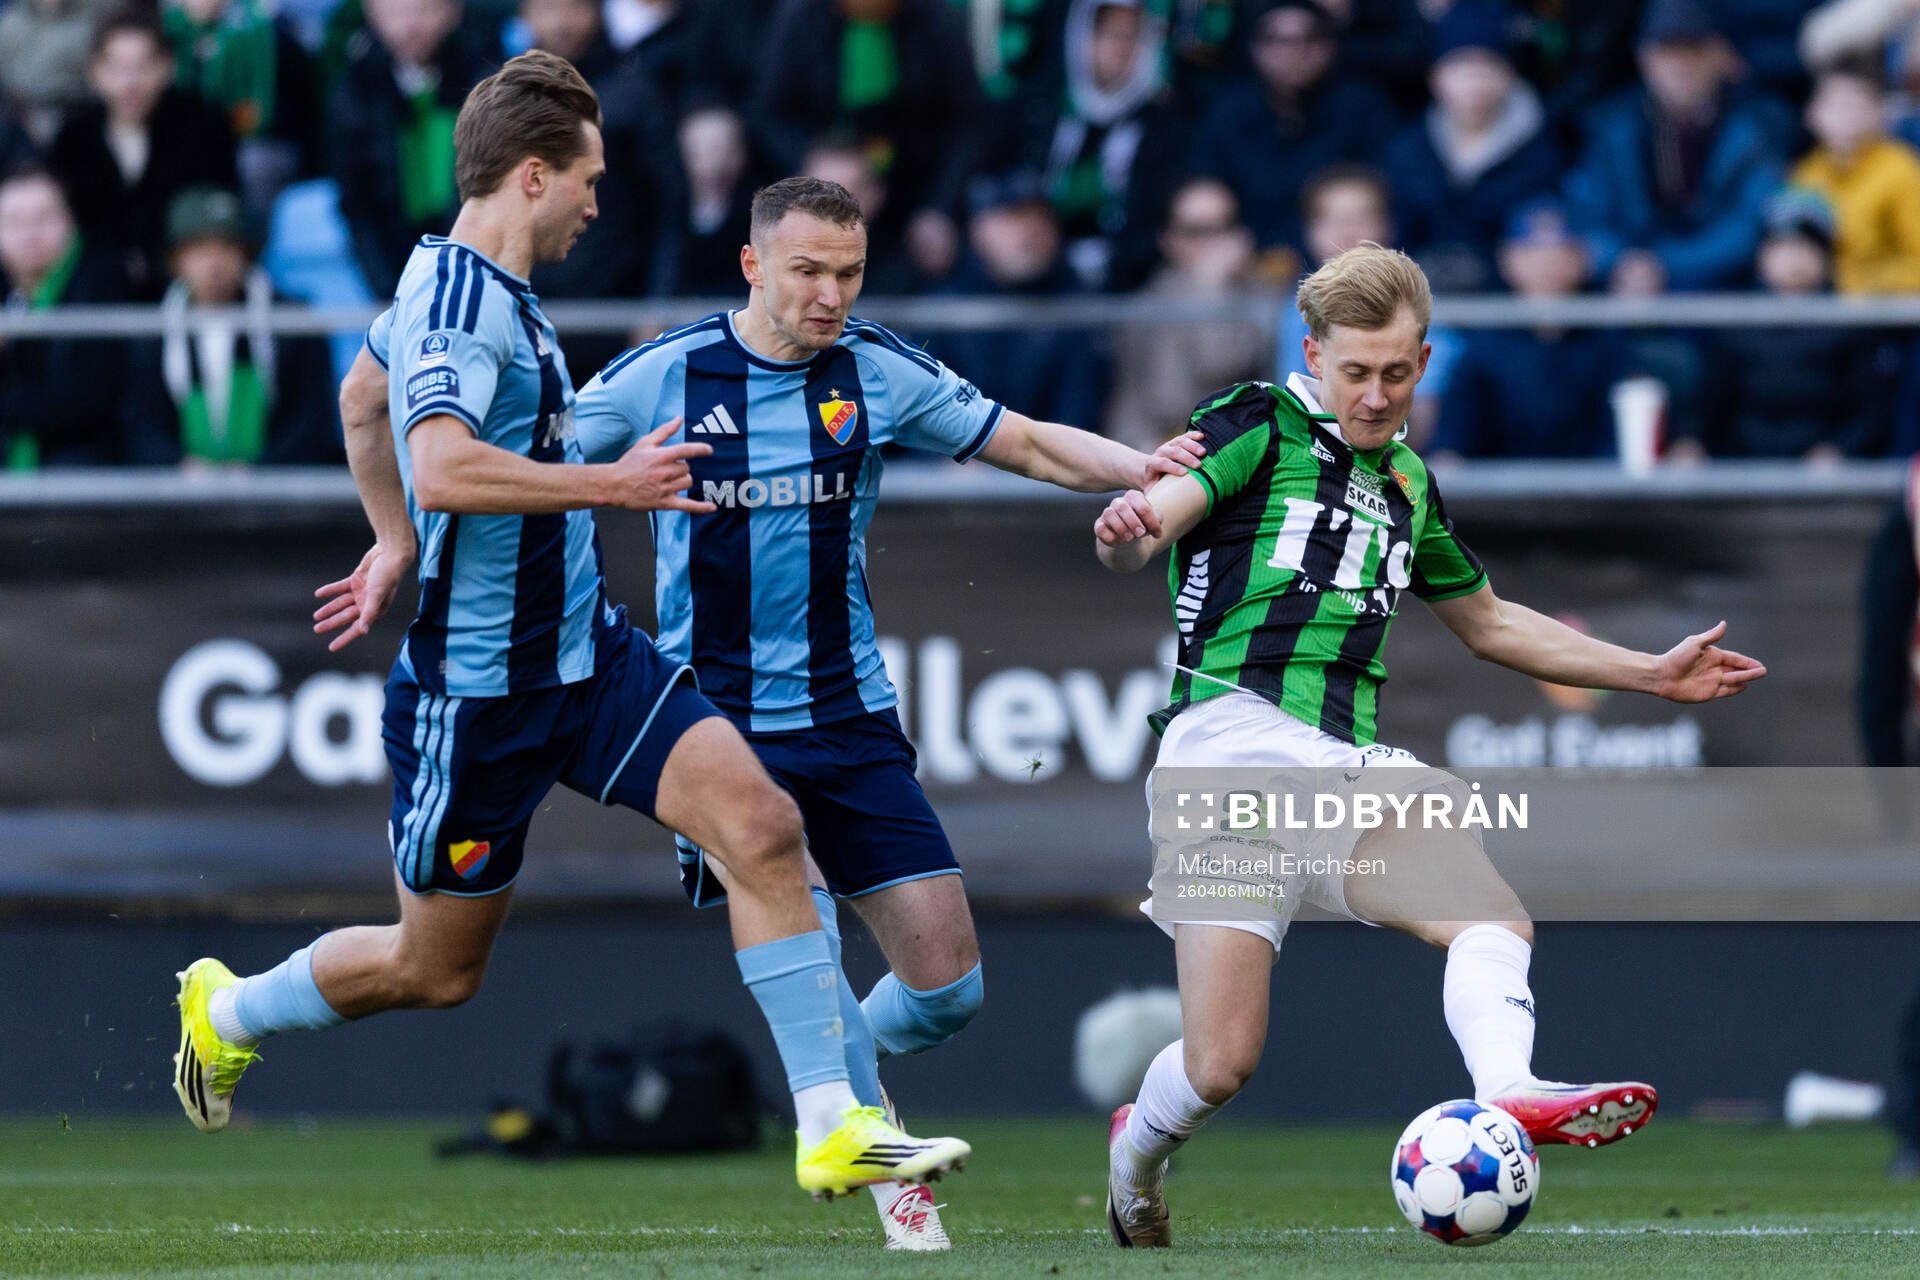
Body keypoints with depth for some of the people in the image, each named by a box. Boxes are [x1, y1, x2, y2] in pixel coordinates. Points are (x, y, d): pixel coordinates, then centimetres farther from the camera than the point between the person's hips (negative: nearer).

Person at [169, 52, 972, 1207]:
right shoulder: (455, 297, -21)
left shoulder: (481, 289, 9)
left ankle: (833, 1129, -11)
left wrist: (397, 544, 32)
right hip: (478, 688, -8)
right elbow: (444, 470, -36)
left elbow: (361, 395, 28)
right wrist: (615, 484, -29)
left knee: (762, 825, -11)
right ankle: (227, 1011, 37)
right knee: (436, 970, 8)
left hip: (589, 651, 8)